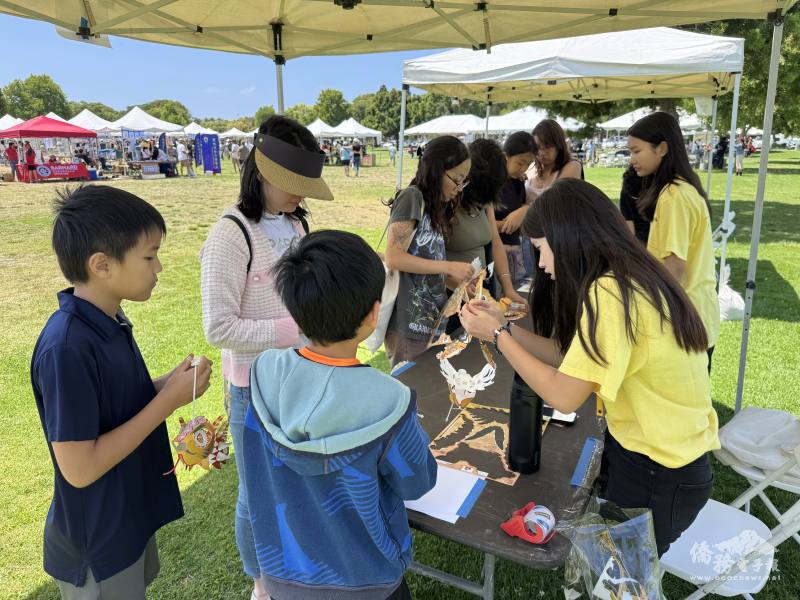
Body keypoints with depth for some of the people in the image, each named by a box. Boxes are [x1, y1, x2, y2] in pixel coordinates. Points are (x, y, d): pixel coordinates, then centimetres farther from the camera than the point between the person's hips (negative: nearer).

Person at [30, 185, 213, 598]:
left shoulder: (109, 321, -4)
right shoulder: (66, 348, -31)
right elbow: (79, 468, -28)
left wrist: (167, 383, -8)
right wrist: (169, 399, -26)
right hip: (96, 545, -8)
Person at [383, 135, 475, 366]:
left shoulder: (436, 208, 16)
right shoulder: (412, 197, -9)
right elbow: (393, 258, -17)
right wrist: (449, 266, -14)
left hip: (432, 322, 8)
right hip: (408, 324, -8)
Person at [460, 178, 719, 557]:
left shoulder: (608, 293, -27)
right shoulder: (630, 278, 2)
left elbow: (564, 396, -24)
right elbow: (571, 359, 4)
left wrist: (497, 336, -14)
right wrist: (504, 326, 2)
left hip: (659, 477, -8)